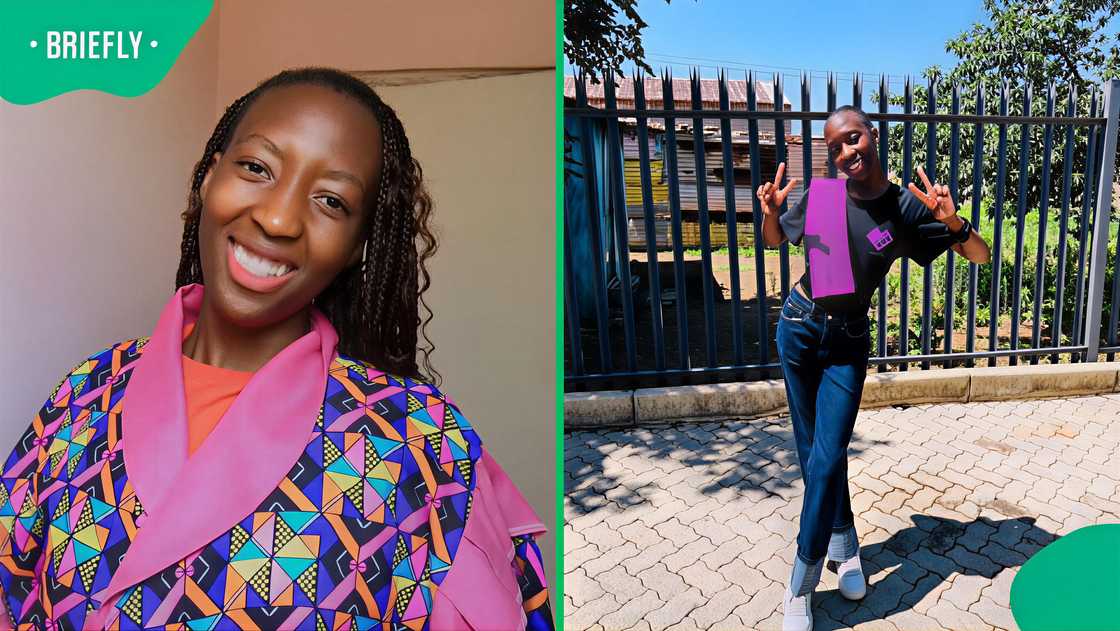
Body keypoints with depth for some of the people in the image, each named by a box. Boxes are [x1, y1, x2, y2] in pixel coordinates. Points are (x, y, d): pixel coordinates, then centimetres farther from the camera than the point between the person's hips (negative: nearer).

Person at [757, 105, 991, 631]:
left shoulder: (907, 209, -8)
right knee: (814, 451, 10)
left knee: (827, 458, -9)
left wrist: (952, 220, -25)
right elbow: (773, 239, 12)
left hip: (848, 341, -2)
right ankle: (845, 545, 34)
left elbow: (981, 256, -4)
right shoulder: (819, 194, -5)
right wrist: (770, 210, -11)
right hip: (799, 326, 2)